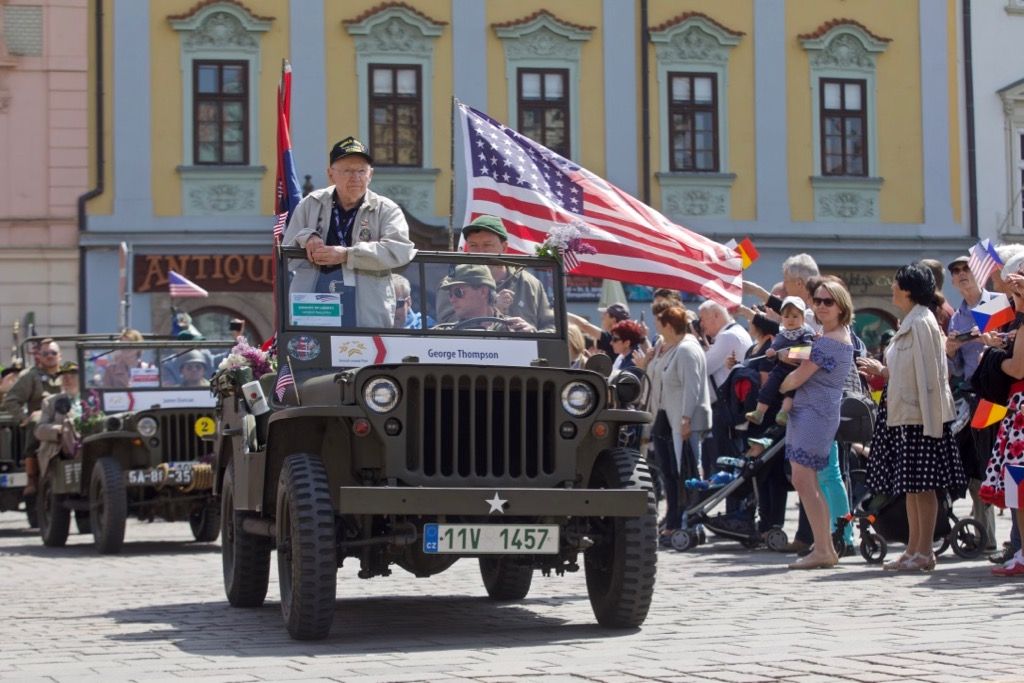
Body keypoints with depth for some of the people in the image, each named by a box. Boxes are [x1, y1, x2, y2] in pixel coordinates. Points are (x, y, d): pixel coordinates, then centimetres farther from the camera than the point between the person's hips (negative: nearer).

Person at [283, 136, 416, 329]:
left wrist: (346, 255, -17)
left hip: (367, 315, -2)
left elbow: (401, 250, -12)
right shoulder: (311, 204, 15)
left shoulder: (386, 210, 6)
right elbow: (286, 250, 20)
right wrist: (307, 237, -4)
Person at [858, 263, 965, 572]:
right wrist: (881, 370, 28)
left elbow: (927, 373, -18)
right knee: (910, 485, 11)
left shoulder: (922, 323, -14)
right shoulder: (909, 322, 16)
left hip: (920, 415, -10)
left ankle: (924, 552, -2)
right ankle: (913, 550, 16)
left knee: (921, 484, -6)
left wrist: (929, 419, -21)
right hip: (904, 415, 10)